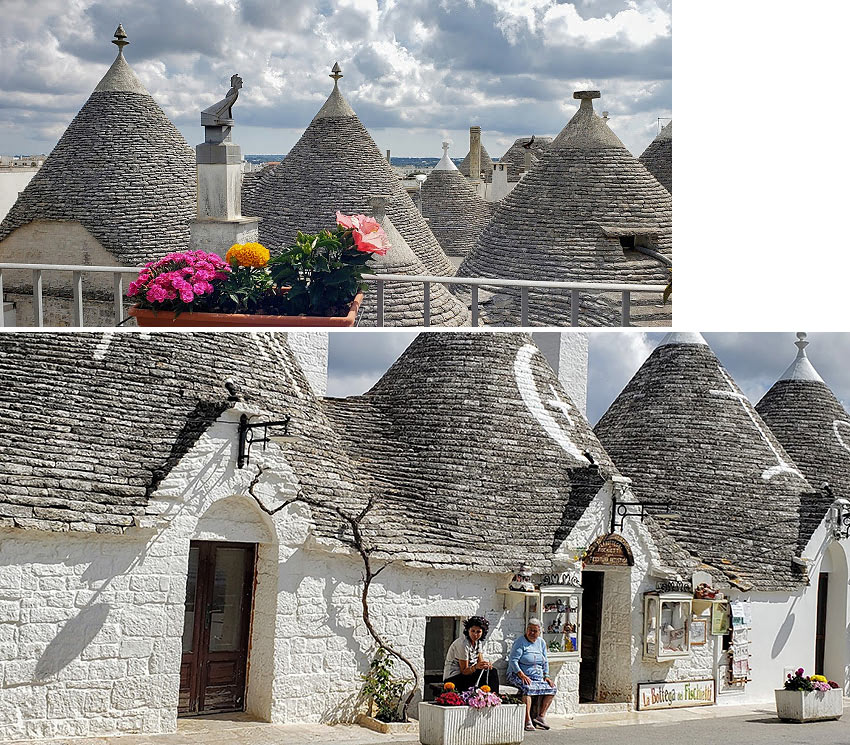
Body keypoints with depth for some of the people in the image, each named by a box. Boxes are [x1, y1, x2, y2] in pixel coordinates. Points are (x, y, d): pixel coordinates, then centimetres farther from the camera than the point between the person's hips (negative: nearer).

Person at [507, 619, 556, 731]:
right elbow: (513, 660, -15)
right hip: (518, 676, -7)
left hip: (537, 677, 7)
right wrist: (522, 675, -25)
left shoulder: (541, 643, 13)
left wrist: (546, 676, 6)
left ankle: (541, 716, -5)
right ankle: (527, 721, -36)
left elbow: (545, 662, 20)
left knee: (552, 688, -10)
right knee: (527, 688, -35)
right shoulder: (520, 642, -7)